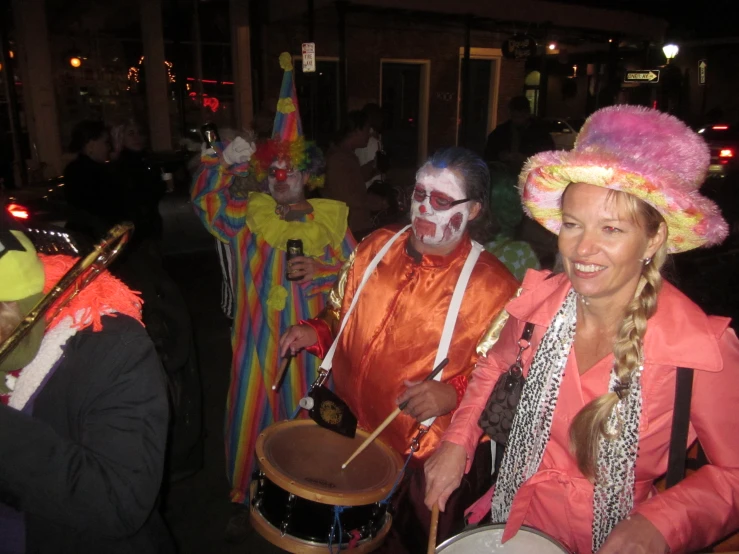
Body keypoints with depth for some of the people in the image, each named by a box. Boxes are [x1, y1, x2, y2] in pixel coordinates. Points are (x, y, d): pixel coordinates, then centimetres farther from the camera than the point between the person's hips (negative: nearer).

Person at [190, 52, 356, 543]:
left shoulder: (330, 218, -1)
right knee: (250, 419, 9)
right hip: (257, 340, 1)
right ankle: (245, 502, 31)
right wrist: (223, 161, -7)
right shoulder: (250, 214, 3)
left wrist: (317, 272, -17)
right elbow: (203, 198, 6)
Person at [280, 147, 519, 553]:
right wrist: (315, 333, -5)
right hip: (345, 433, 5)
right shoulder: (378, 246, 0)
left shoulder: (493, 287, -15)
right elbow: (340, 314, 13)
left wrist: (453, 392, -27)